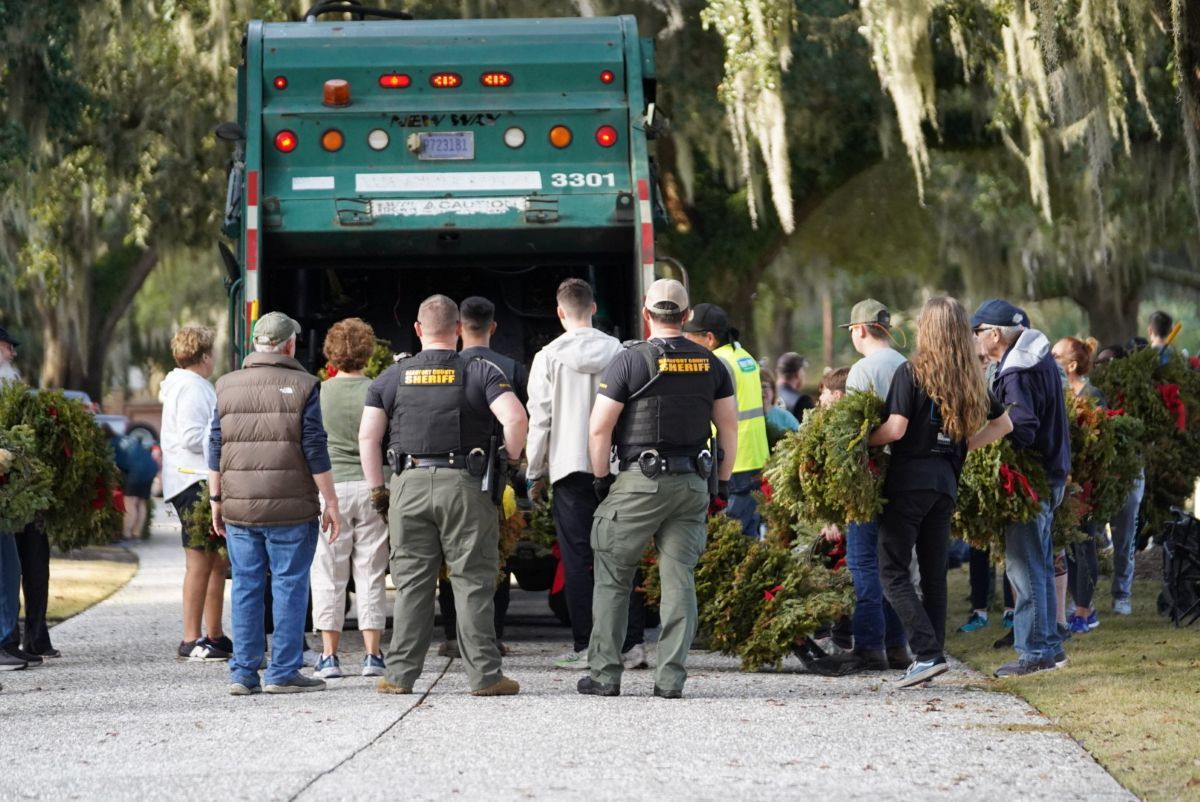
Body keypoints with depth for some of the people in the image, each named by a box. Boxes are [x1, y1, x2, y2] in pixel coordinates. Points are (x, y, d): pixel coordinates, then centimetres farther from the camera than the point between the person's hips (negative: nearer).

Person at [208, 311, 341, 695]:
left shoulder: (228, 386, 8)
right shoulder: (301, 386, -4)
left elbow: (216, 448, 10)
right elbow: (315, 449, -6)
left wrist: (216, 500, 16)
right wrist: (331, 502, -2)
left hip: (239, 506, 4)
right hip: (290, 506, -4)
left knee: (246, 587, 8)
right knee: (290, 585, 1)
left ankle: (243, 673, 8)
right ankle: (283, 672, -1)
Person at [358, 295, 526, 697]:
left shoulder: (392, 377, 9)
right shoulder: (480, 373, 1)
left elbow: (367, 437, 5)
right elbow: (515, 417, -13)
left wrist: (377, 490, 11)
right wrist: (512, 459, 3)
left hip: (410, 484, 2)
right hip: (464, 483, -2)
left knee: (411, 585, 7)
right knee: (473, 583, 1)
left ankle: (400, 674, 6)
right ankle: (484, 675, 1)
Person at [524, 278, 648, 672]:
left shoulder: (549, 357, -4)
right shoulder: (618, 352, 3)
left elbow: (540, 419, -2)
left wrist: (535, 474, 6)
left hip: (570, 466, -2)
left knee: (578, 558, 1)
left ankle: (584, 647, -1)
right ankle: (633, 642, 2)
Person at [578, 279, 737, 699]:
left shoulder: (630, 360, -7)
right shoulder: (711, 364, 7)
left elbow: (599, 428, -9)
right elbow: (729, 427, 10)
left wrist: (601, 478, 2)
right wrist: (723, 482, 17)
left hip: (640, 480, -4)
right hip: (693, 484, 4)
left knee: (613, 578, 6)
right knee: (680, 579, 5)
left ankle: (604, 674, 5)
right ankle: (671, 677, 2)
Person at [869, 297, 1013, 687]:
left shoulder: (911, 372, -9)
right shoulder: (970, 381, 10)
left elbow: (895, 428, -17)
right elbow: (1004, 423, 18)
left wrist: (862, 439, -1)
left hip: (908, 481, -6)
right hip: (946, 481, 6)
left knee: (894, 571, -3)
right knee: (934, 572, 12)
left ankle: (928, 652, -15)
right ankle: (932, 654, 12)